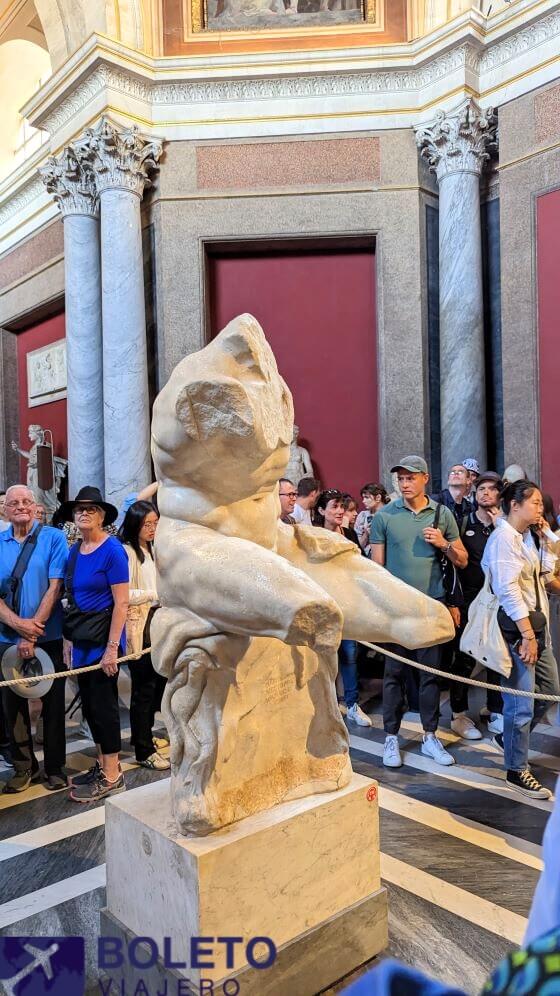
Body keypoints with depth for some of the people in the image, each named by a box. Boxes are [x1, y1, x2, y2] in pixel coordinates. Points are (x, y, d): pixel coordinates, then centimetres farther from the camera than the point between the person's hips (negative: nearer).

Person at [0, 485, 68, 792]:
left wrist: (32, 633, -14)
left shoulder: (53, 538, -5)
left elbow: (54, 587, -10)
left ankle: (55, 767, 23)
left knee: (52, 703, 7)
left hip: (47, 636, -3)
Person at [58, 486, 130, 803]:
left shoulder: (112, 550, -13)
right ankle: (104, 765, 30)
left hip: (104, 637, -7)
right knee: (90, 704, 14)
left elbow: (121, 603, -15)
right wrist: (69, 640, 10)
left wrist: (112, 648, -18)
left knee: (103, 702, 0)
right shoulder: (75, 551, 9)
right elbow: (74, 599, 14)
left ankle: (112, 777, 14)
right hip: (81, 639, 7)